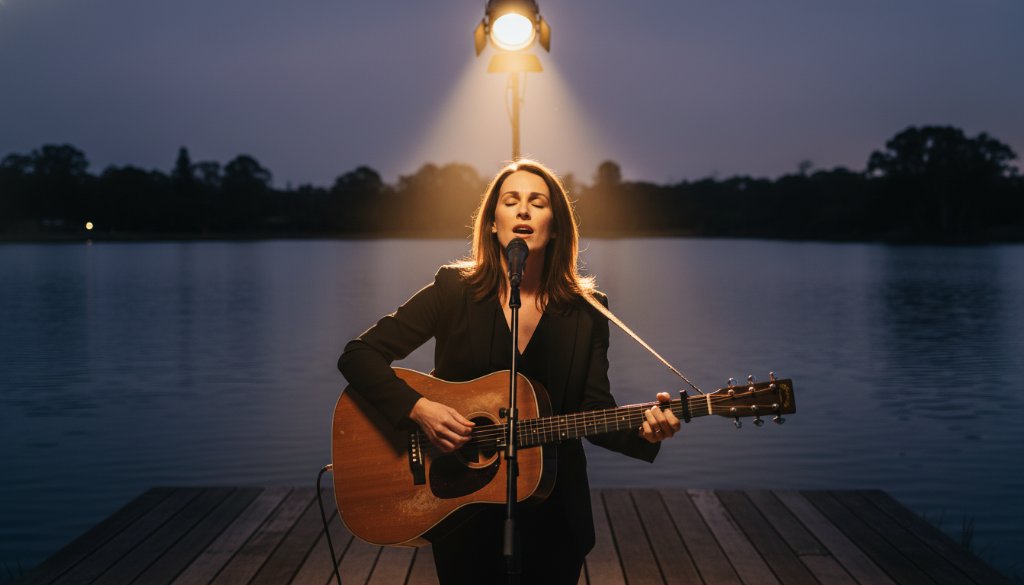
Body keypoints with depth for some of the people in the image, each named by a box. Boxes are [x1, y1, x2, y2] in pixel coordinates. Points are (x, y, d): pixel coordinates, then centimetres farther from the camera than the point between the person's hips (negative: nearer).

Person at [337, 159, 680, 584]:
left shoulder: (586, 310, -2)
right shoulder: (453, 290, -8)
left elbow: (595, 412, -3)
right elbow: (358, 356, -10)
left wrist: (642, 430, -23)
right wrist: (417, 408, -24)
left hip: (553, 509, 2)